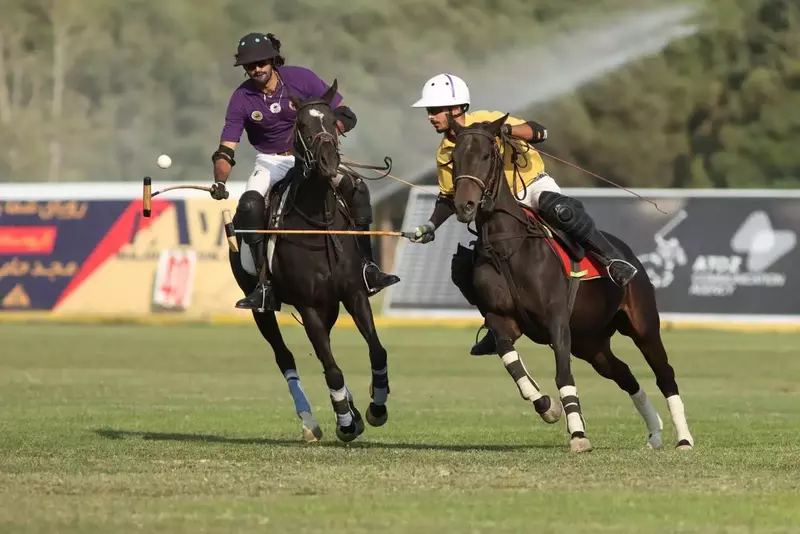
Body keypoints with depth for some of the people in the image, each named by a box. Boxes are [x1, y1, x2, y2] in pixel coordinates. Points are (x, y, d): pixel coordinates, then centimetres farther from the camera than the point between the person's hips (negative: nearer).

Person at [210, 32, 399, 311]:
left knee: (356, 188, -22)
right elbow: (226, 150, -14)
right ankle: (264, 283, -25)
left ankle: (367, 267, -15)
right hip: (271, 160, 0)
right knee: (249, 205, -28)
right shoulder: (242, 99, -12)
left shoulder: (301, 79, -13)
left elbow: (345, 115, -11)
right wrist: (219, 182, -33)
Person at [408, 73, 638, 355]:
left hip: (533, 186, -6)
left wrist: (504, 129, -42)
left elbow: (538, 132, -25)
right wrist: (431, 226, -2)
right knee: (463, 266, -5)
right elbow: (449, 197, 13)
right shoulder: (445, 154, 0)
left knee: (558, 209, -41)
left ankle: (613, 259, -32)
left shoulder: (487, 121, -16)